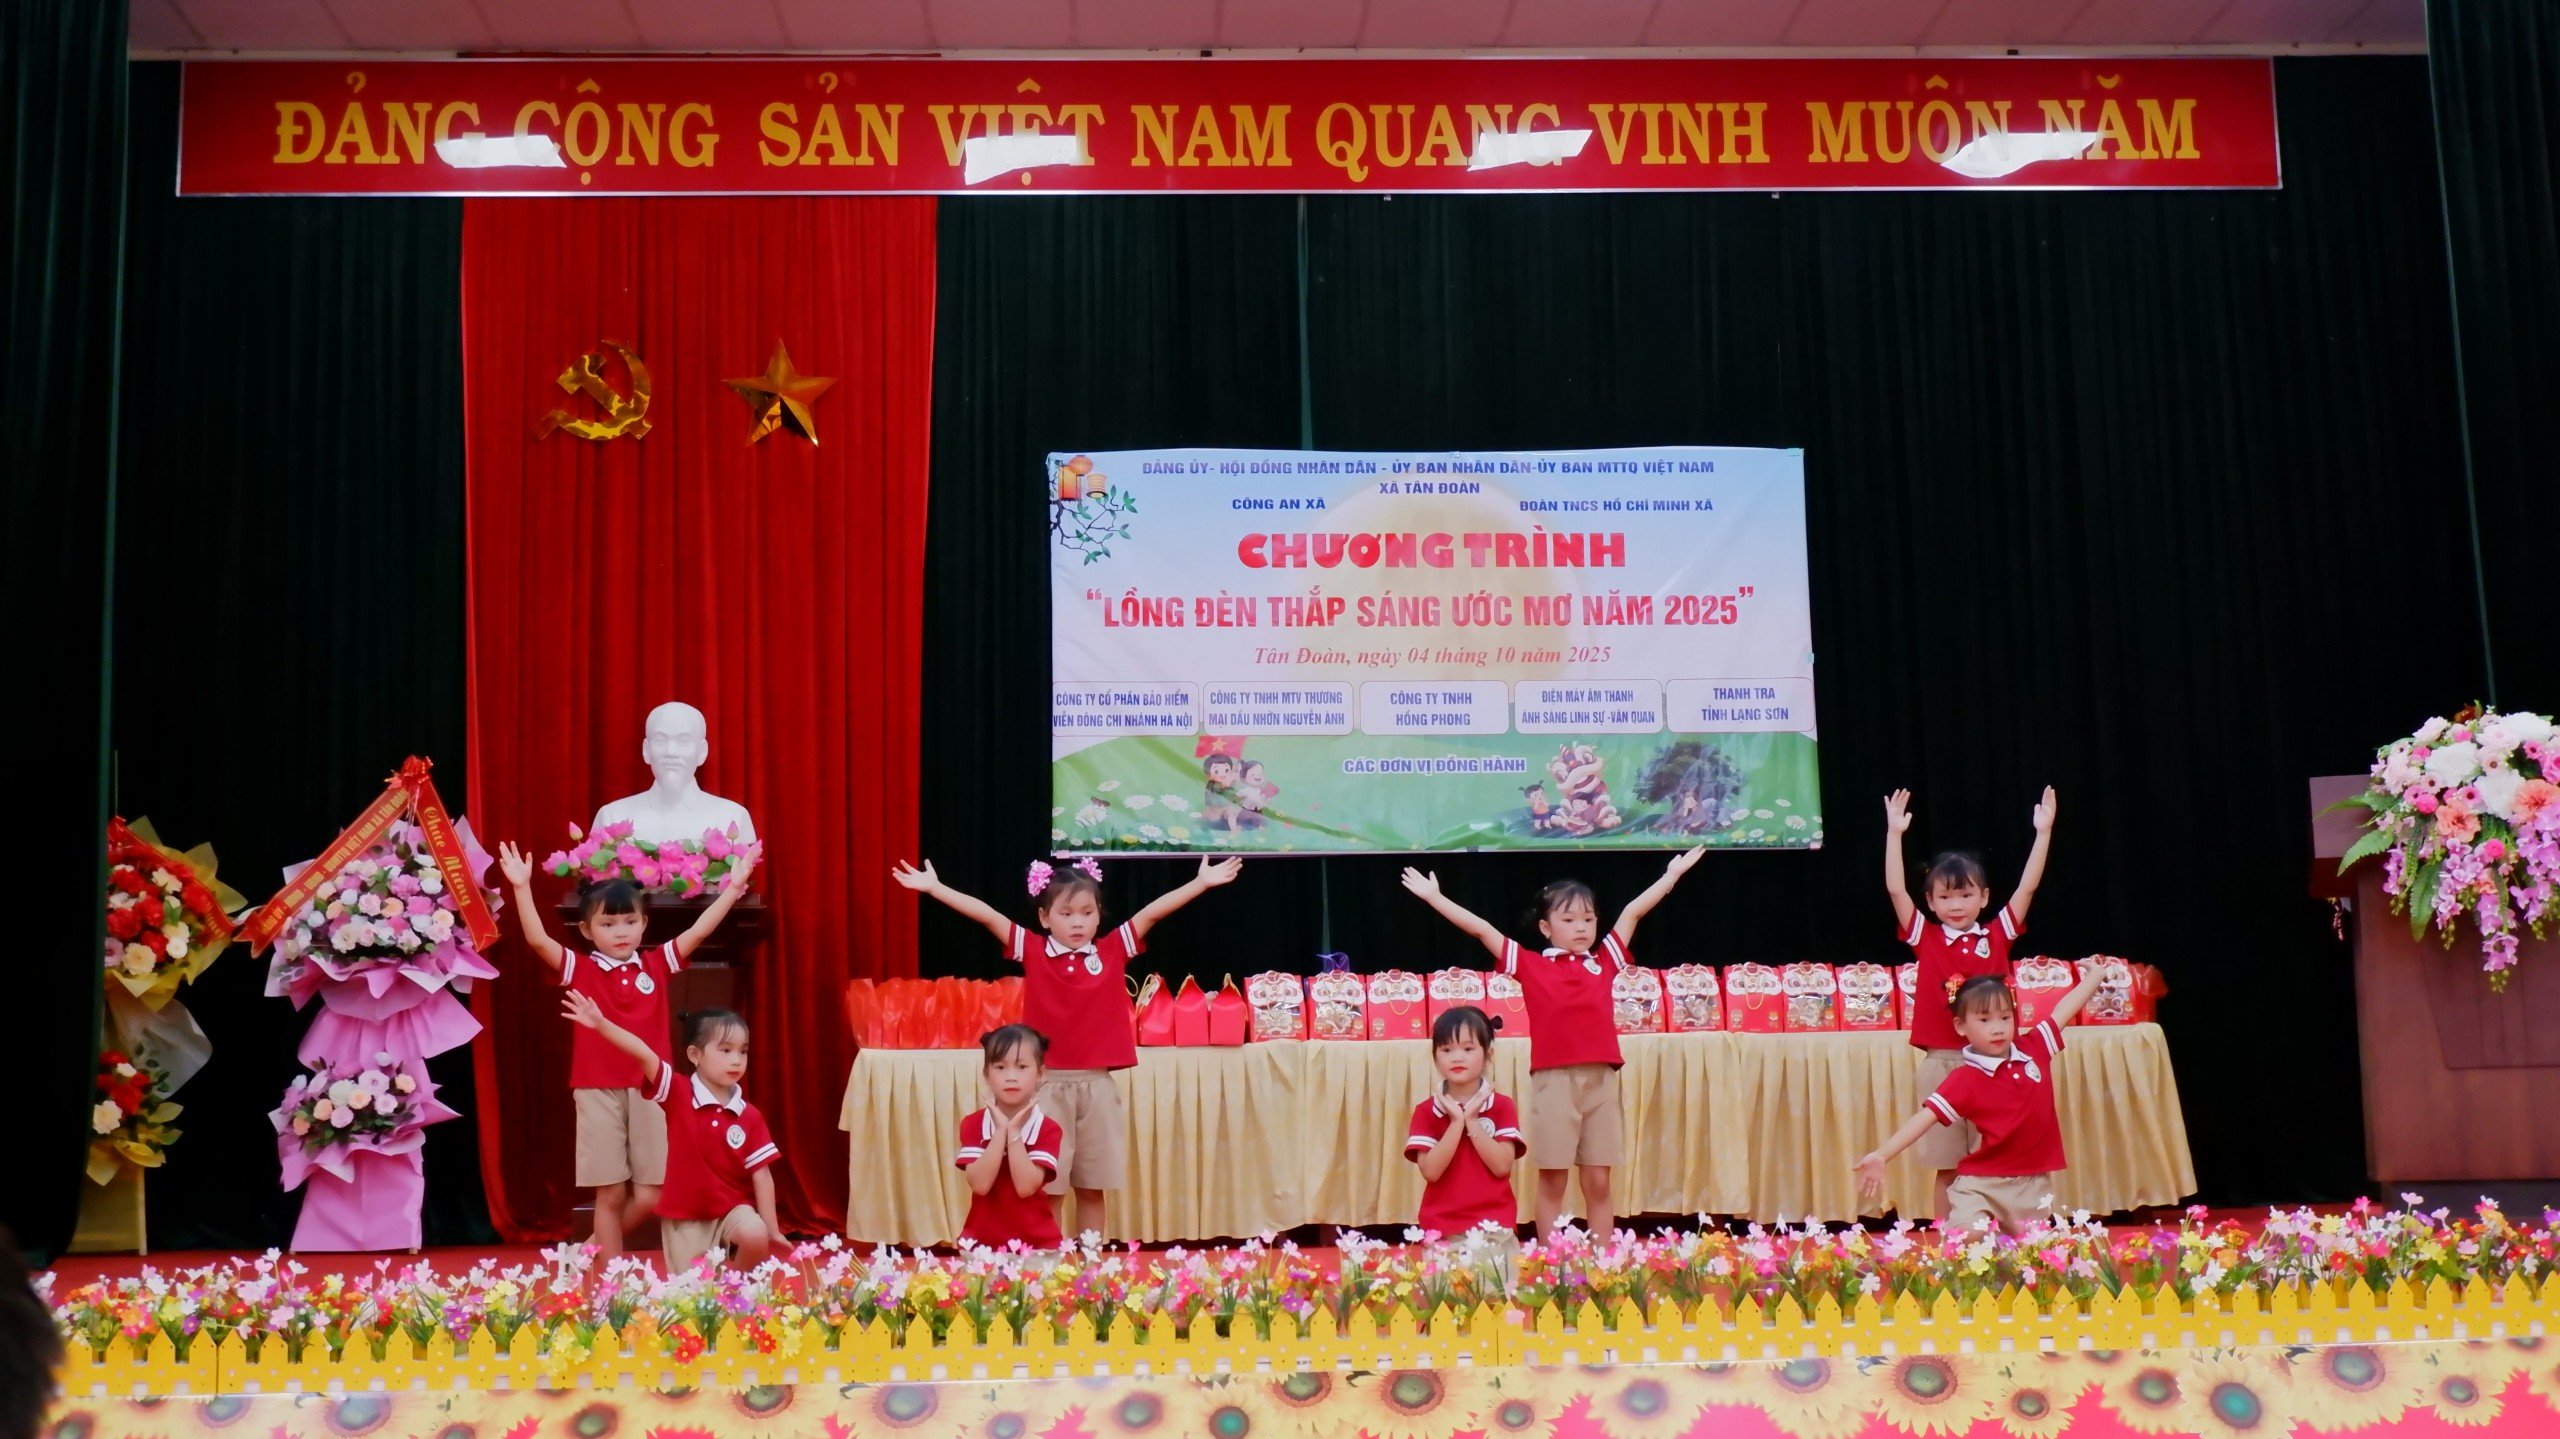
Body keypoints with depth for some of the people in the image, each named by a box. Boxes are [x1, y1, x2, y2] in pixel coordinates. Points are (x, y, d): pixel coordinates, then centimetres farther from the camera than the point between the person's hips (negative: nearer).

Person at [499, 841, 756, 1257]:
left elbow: (699, 930, 4)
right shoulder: (580, 969, 1)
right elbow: (537, 940, -9)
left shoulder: (657, 965, 6)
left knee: (650, 1196, 2)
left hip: (648, 1090, 2)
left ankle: (596, 1248, 27)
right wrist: (522, 887, -17)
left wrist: (733, 886, -1)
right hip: (598, 1092, -2)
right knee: (610, 1193, 3)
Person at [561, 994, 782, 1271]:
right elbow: (644, 1055, -22)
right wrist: (601, 1024, -34)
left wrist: (772, 1228, -5)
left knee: (756, 1237, -29)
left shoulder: (750, 1117, -4)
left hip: (731, 1208, 0)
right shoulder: (678, 1095, -8)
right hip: (683, 1217, 0)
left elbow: (761, 1174, -3)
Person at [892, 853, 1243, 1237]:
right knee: (1044, 1186, 1)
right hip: (1048, 1084, -1)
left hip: (1097, 1085, 1)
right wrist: (934, 887, -6)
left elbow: (1153, 912, 1)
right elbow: (986, 915, -4)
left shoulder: (1113, 951, 4)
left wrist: (1201, 882, -2)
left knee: (1092, 1187, 10)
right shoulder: (1032, 951, 1)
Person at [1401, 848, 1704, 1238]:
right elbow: (1481, 929, 3)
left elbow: (1632, 912, 15)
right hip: (1554, 1080, -2)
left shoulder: (1604, 962, 10)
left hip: (1600, 1080, 2)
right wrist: (1434, 897, 3)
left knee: (1598, 1183, 6)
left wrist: (1672, 874, 21)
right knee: (1552, 1179, 4)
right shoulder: (1532, 966, 4)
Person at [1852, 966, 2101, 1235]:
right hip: (1981, 1186, -4)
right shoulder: (1965, 1080, -12)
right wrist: (1881, 1155, -29)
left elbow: (2064, 1009, 12)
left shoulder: (2034, 1049, 1)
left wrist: (2094, 974, 21)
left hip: (2034, 1184, 4)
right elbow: (1926, 1117, -19)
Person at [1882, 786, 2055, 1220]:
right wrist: (1894, 833, -8)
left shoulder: (1998, 935, 6)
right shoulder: (1925, 938, 3)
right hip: (1941, 1062, -1)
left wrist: (2043, 831, -2)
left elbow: (2027, 887, 3)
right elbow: (1895, 890, -4)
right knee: (1945, 1167, 5)